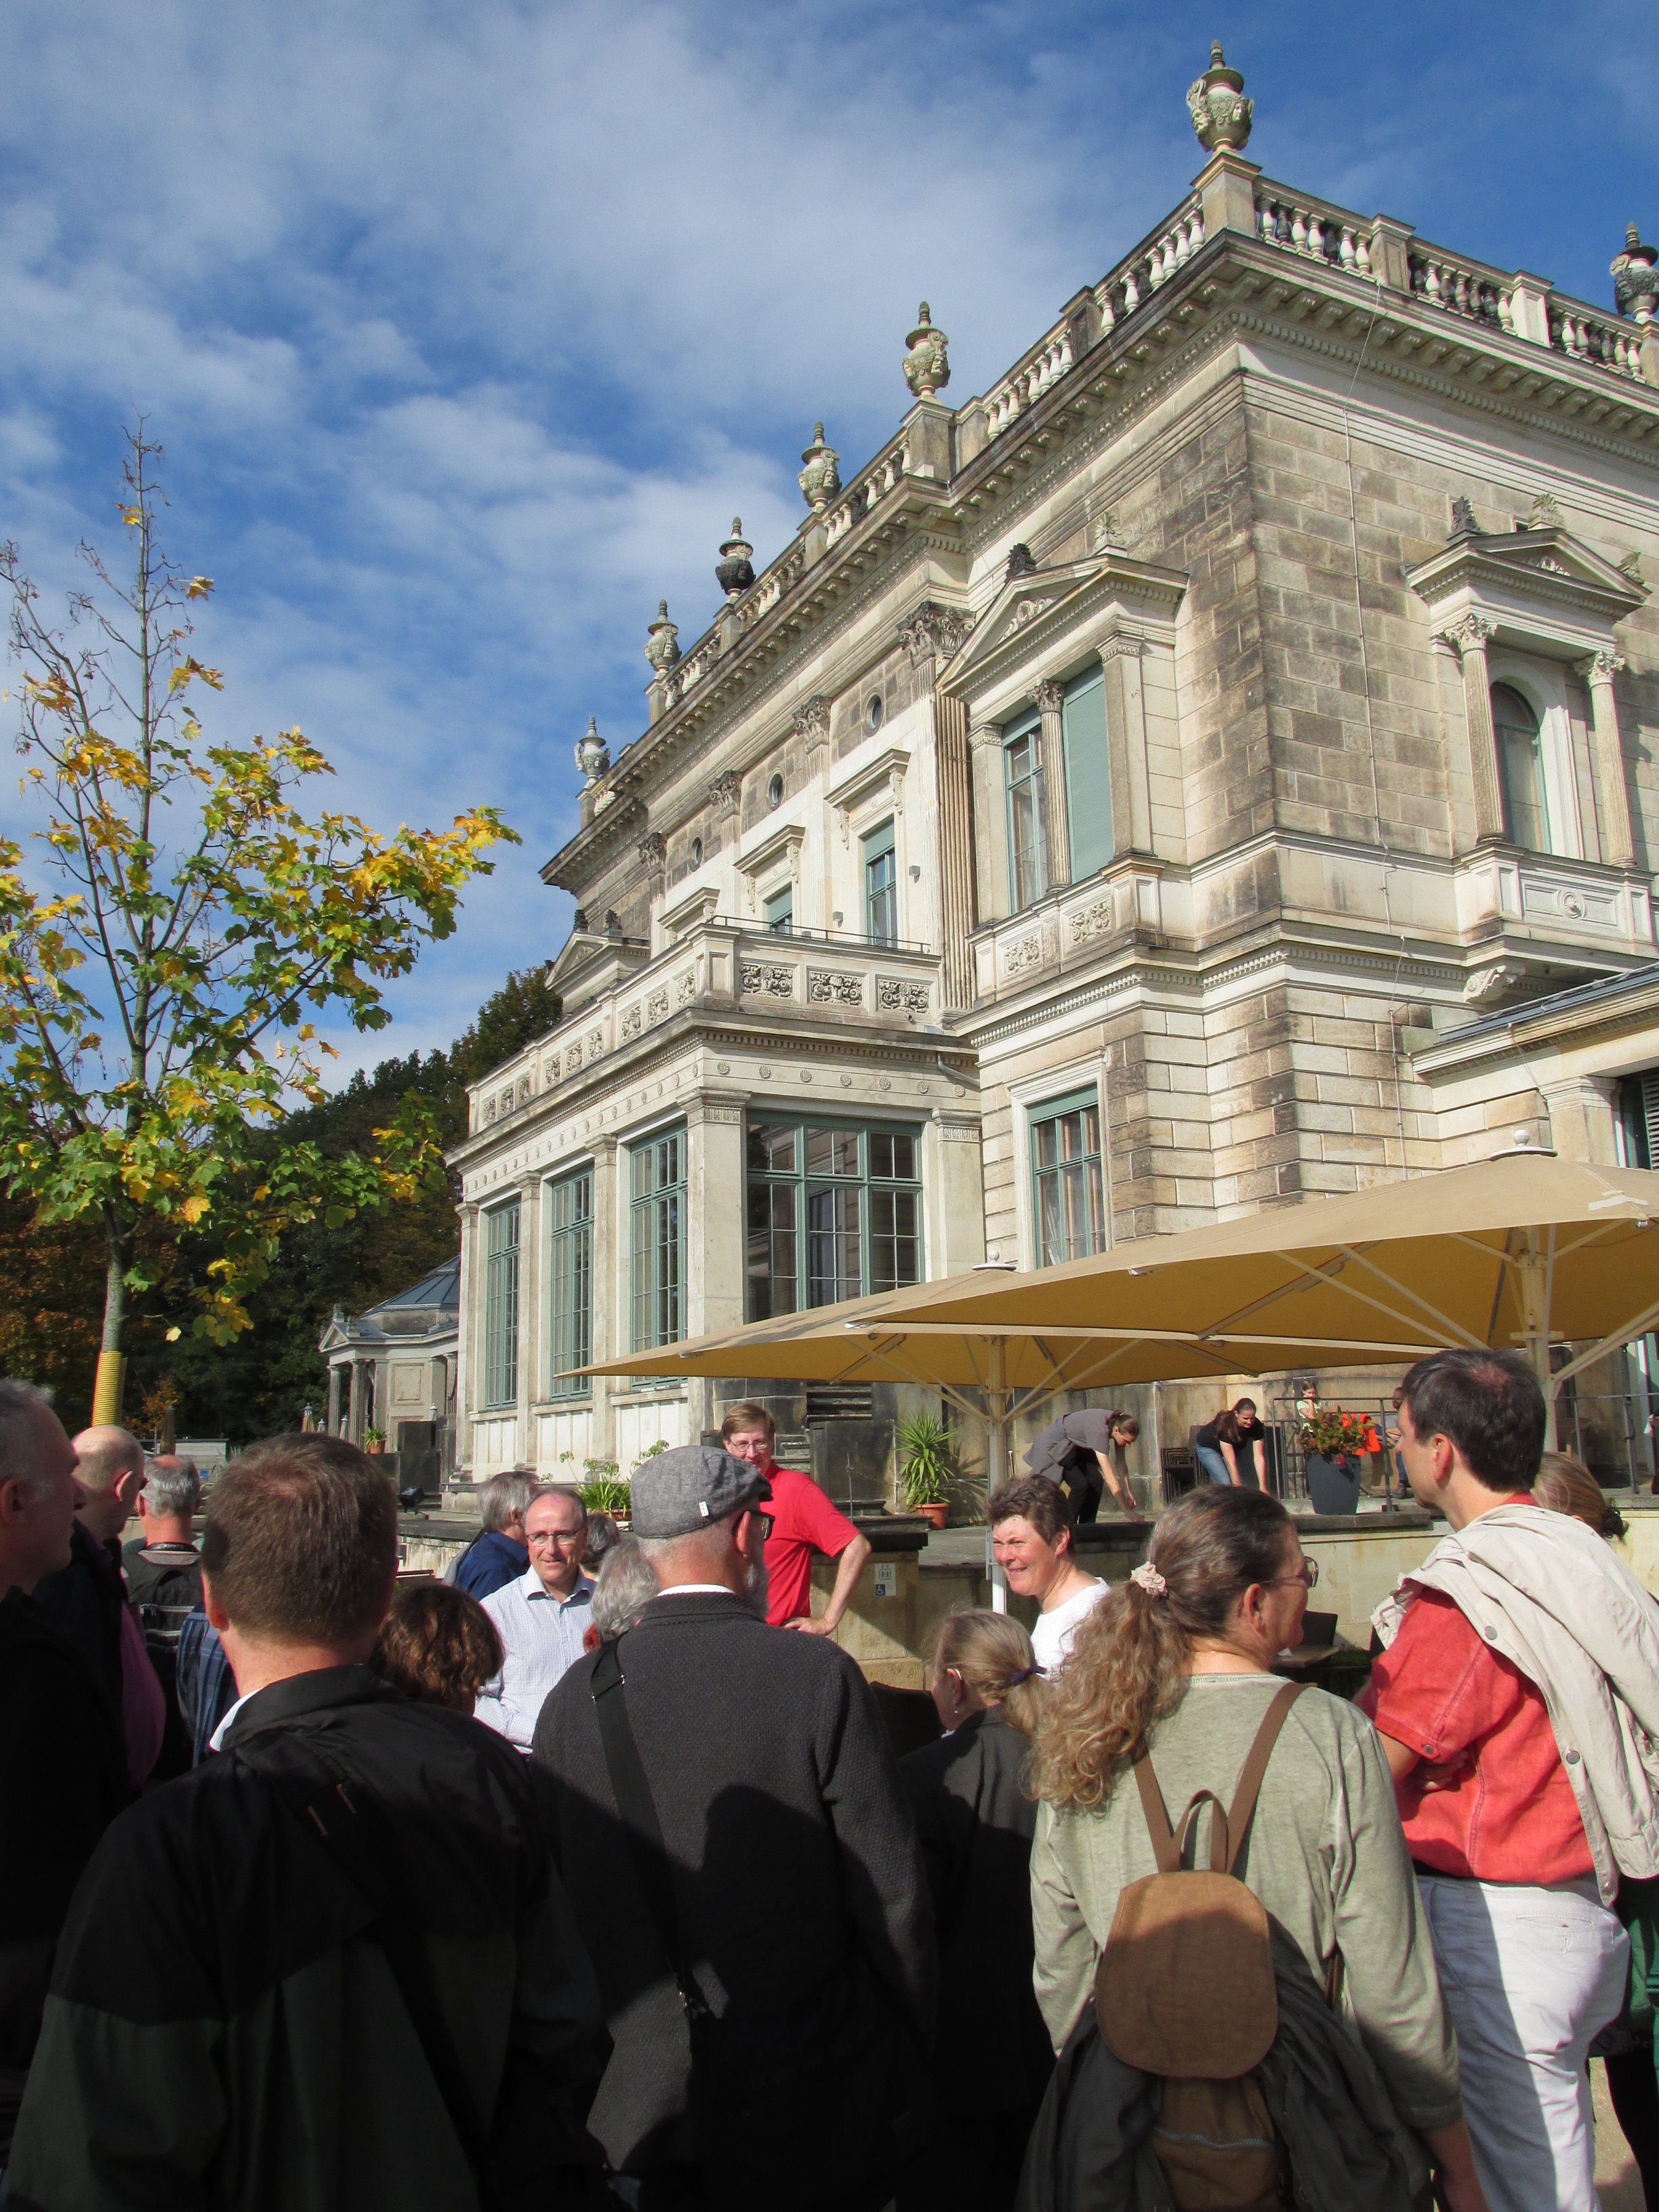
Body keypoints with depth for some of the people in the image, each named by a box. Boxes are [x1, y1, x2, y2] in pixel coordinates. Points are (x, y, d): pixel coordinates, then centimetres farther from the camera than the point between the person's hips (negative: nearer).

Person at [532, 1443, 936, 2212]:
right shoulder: (819, 1674, -17)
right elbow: (893, 1894, -14)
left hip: (639, 2106, 3)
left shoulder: (575, 1696, -8)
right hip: (813, 2116, -2)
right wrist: (911, 2059, 1)